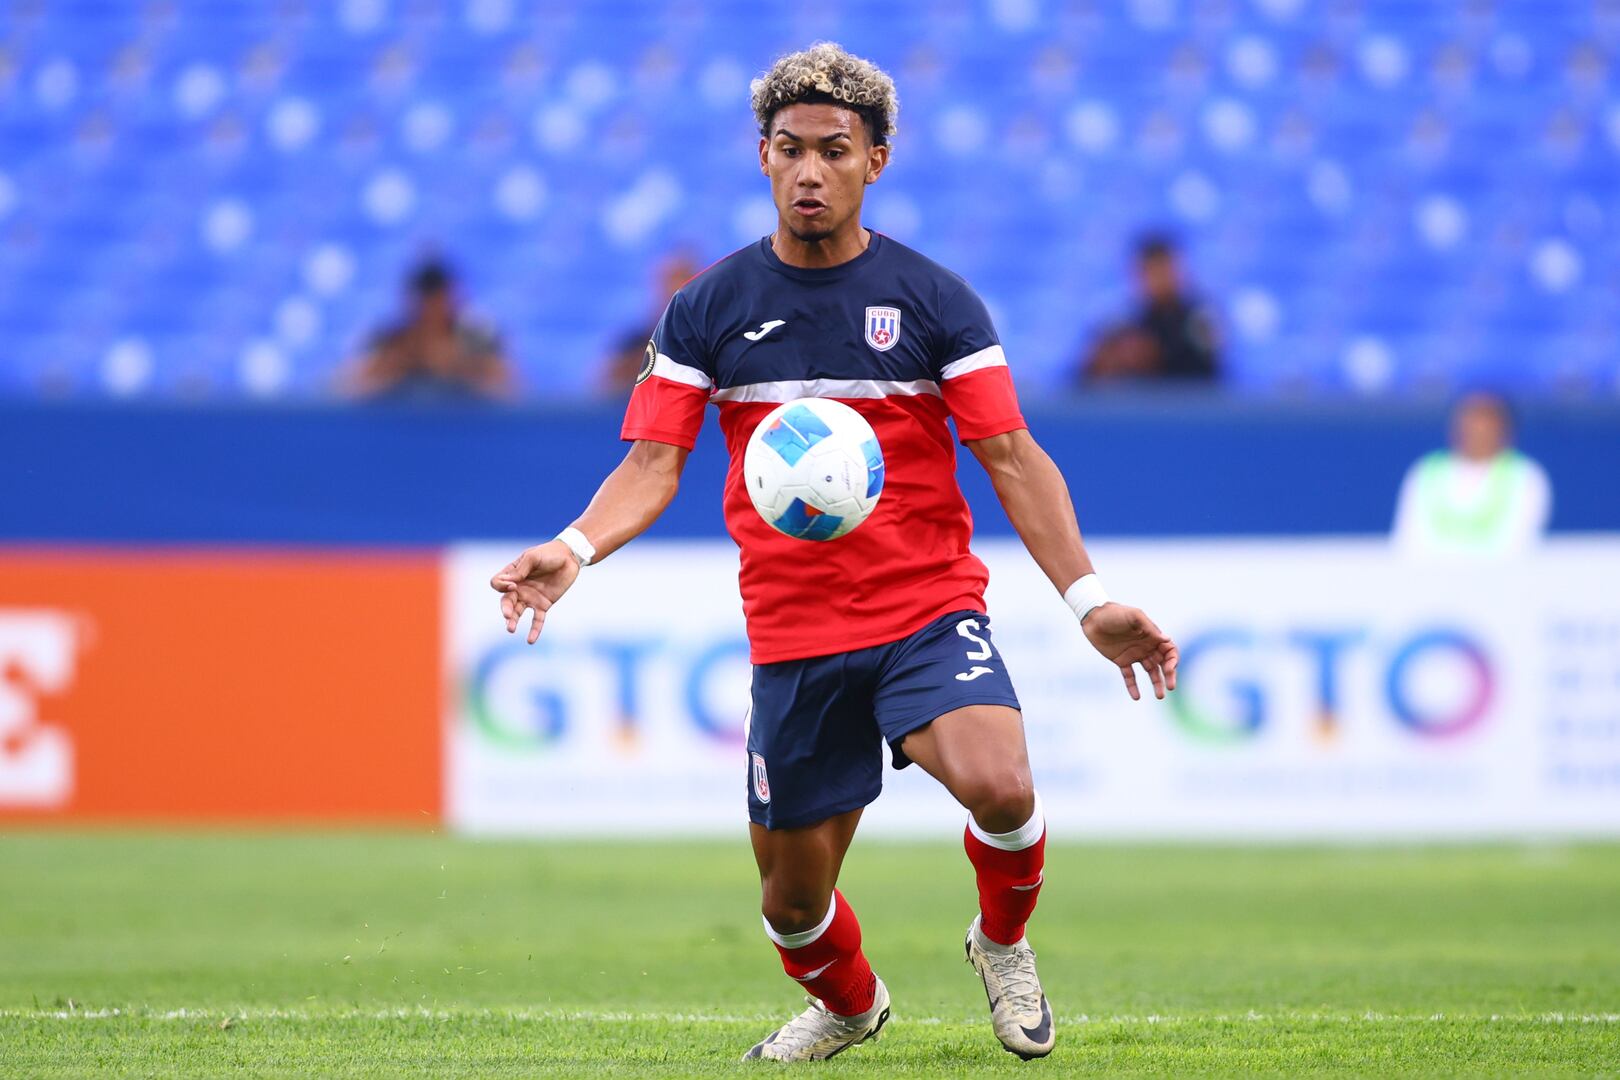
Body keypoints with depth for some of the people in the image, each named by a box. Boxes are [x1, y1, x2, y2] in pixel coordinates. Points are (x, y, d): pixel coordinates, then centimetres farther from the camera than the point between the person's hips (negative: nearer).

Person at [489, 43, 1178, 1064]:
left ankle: (1003, 940, 4)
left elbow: (1012, 455, -1)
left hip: (931, 608, -2)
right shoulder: (708, 310, 4)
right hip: (791, 631, 2)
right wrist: (574, 548, -20)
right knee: (793, 899, 6)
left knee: (999, 787, -30)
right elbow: (653, 463, 1)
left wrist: (1089, 599, -11)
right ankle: (848, 1003, 42)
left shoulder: (935, 300, 0)